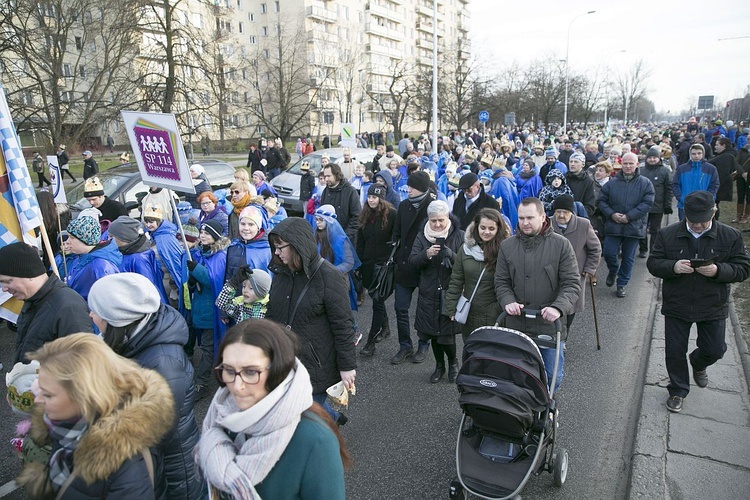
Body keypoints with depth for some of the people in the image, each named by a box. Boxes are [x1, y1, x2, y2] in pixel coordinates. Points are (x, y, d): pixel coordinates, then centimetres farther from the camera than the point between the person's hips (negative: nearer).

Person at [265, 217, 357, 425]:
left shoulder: (328, 276, -17)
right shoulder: (281, 272, 2)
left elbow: (343, 325, -16)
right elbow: (272, 313, 13)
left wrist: (347, 366, -14)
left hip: (316, 363, -6)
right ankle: (333, 418, 46)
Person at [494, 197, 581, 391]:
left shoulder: (561, 245, -6)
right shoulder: (507, 246, 1)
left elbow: (572, 284, -8)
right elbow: (501, 282, 6)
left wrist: (558, 307, -24)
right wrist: (508, 302, -14)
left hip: (550, 325, -1)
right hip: (516, 325, 2)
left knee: (552, 377, 13)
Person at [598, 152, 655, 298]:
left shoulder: (645, 183, 0)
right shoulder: (612, 182, 3)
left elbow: (647, 203, -7)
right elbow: (601, 200, 5)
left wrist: (629, 216, -15)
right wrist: (612, 214, -11)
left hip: (634, 226, -1)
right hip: (613, 225, 1)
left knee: (628, 258, 7)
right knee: (609, 253, -2)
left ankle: (622, 284, 21)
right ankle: (613, 271, 31)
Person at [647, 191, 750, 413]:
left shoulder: (731, 236, -7)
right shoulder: (667, 234, -7)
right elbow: (653, 263, -5)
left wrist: (718, 270, -25)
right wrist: (673, 267, -26)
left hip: (713, 307, 1)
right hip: (676, 305, 0)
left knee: (715, 350, 13)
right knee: (675, 351, 8)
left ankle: (698, 364, 49)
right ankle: (678, 390, 29)